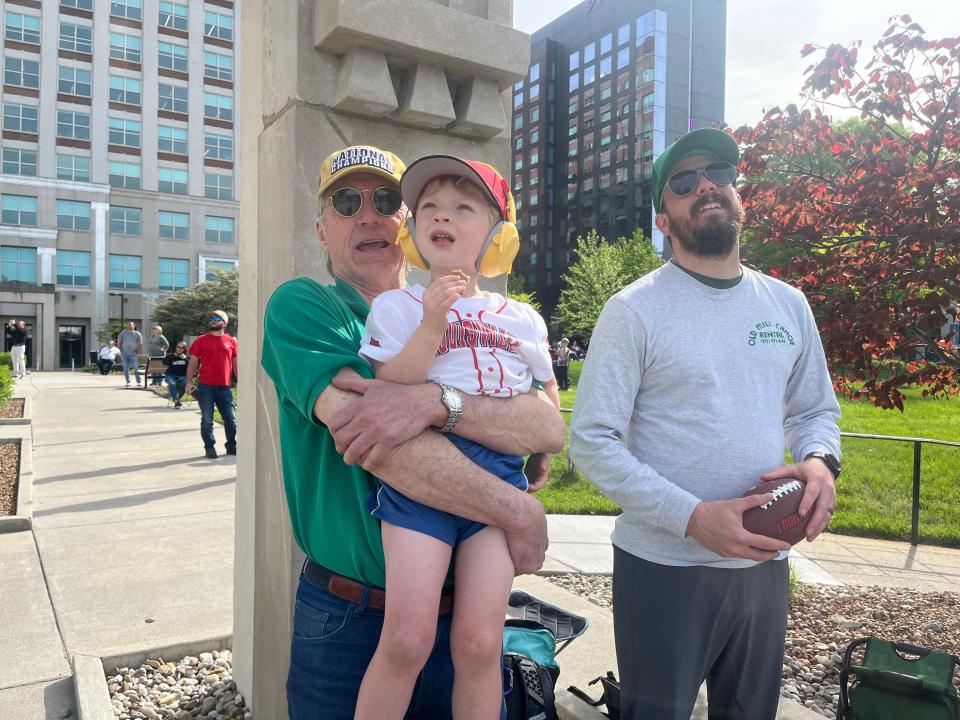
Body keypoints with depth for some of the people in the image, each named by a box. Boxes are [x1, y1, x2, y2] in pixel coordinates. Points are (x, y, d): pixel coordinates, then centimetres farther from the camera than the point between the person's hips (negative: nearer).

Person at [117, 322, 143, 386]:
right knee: (125, 368, 3)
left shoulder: (137, 334, 5)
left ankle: (138, 382, -3)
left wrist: (137, 351, -1)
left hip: (133, 354, -2)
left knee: (136, 368, -9)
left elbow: (140, 343, 6)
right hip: (124, 354, 2)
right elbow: (118, 342, 12)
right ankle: (128, 382, 12)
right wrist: (121, 350, 3)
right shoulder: (123, 333, 8)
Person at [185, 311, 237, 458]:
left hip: (224, 387, 2)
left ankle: (231, 446, 21)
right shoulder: (201, 340, 2)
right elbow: (193, 362, 4)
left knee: (231, 419, 7)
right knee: (207, 420, 3)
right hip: (205, 387, -1)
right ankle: (209, 447, 15)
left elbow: (235, 363, 10)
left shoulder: (231, 341, 6)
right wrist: (189, 382, -4)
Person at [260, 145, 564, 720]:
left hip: (464, 611, 3)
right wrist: (520, 512, -19)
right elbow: (365, 436, -24)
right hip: (348, 622, -3)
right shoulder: (301, 306, -8)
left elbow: (550, 429, -12)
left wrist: (434, 402, -29)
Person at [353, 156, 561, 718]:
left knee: (479, 643, 0)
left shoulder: (523, 319, 15)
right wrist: (431, 326, -15)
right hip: (419, 468, -2)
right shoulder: (397, 306, 6)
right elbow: (389, 395, -6)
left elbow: (548, 391, 28)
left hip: (499, 477, 3)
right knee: (408, 639, -10)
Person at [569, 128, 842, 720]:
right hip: (664, 566, -5)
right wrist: (693, 518, -23)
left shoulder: (789, 305, 5)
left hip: (765, 562, 5)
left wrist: (820, 461, -8)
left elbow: (815, 407, 15)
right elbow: (592, 441, -15)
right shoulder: (635, 310, -11)